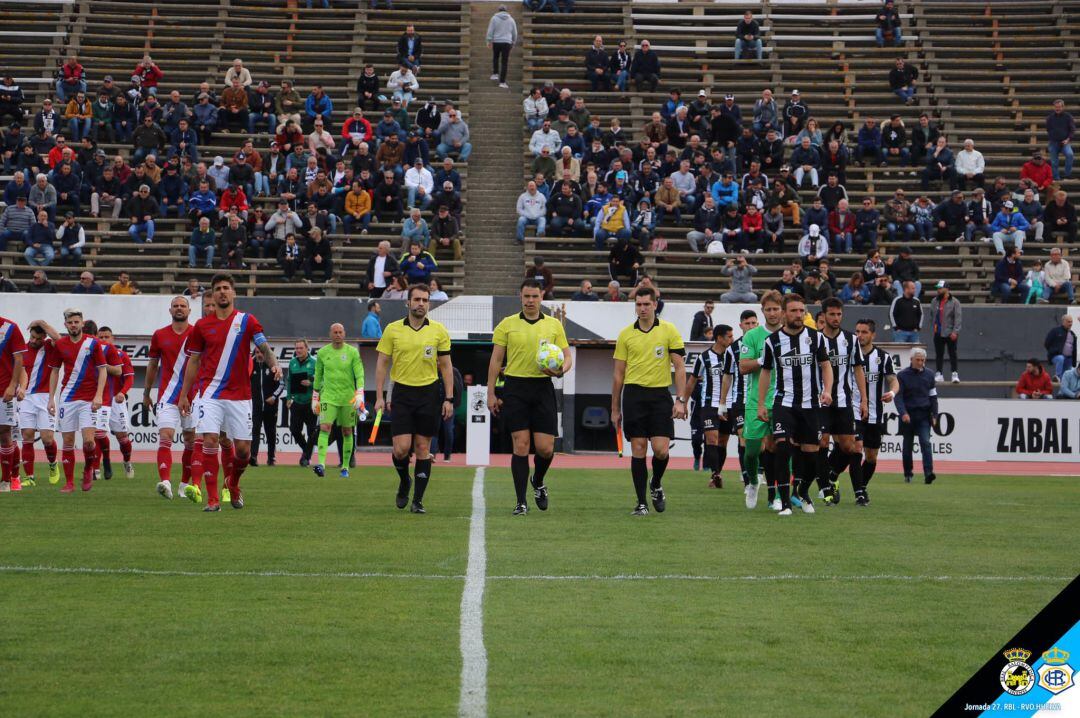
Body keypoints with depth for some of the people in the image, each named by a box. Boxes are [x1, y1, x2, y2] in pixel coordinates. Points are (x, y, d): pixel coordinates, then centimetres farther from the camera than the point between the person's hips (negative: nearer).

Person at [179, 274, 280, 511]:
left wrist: (274, 364, -26)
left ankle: (233, 484, 31)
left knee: (243, 448, 0)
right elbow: (193, 361, 13)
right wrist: (184, 395, 11)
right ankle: (213, 499, -10)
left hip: (239, 395, 0)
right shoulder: (202, 325, 7)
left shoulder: (246, 321, 3)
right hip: (210, 394, 0)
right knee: (210, 440, -15)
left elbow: (264, 347, -5)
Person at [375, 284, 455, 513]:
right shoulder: (393, 330, 1)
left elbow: (446, 366, 6)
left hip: (429, 393, 1)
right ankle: (404, 481, 22)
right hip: (402, 393, 0)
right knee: (401, 448, -9)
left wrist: (448, 399, 0)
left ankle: (417, 501, 7)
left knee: (423, 449, 1)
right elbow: (382, 363, 5)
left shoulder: (439, 331, 2)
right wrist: (379, 397, -2)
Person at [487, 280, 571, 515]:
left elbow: (567, 357, 10)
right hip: (515, 388, -1)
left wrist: (560, 370, -13)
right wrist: (491, 393, 0)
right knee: (520, 445, -5)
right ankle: (521, 502, 0)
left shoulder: (554, 325, 8)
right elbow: (496, 360, 5)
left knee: (545, 448, -3)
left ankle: (538, 482, 29)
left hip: (543, 388, 1)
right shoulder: (507, 325, 4)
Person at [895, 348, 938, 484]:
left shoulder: (929, 376, 9)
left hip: (924, 416, 1)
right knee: (907, 446, 8)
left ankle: (928, 473, -23)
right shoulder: (902, 375, 0)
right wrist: (903, 413, -20)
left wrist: (934, 415, 7)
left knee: (925, 442, -14)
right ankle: (908, 473, 21)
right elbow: (898, 396, -6)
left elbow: (933, 397, 15)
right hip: (908, 415, -1)